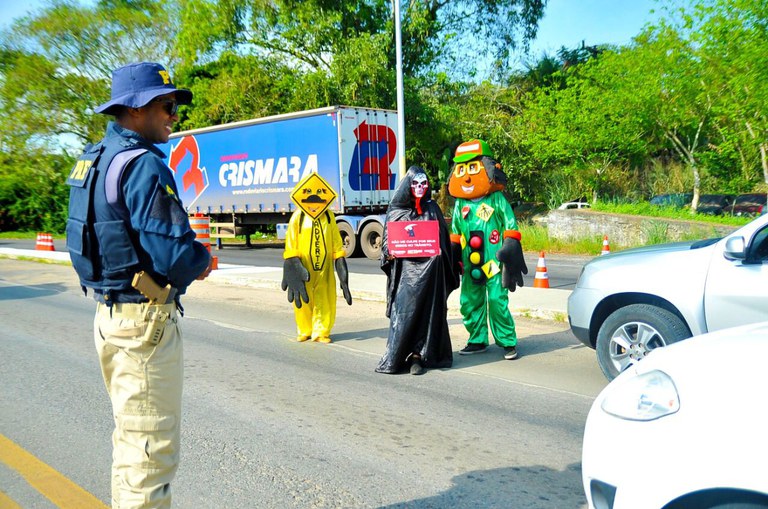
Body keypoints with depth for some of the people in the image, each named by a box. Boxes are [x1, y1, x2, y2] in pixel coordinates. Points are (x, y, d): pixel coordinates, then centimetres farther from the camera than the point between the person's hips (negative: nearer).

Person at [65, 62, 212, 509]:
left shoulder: (95, 159, 12)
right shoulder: (144, 165, -18)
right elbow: (174, 255, -25)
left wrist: (189, 258, 10)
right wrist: (203, 260, -3)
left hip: (109, 313, 10)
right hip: (145, 320, -10)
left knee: (131, 438, 23)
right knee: (153, 448, 1)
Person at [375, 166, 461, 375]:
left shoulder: (432, 209, 11)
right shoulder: (396, 211, 7)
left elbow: (443, 239, 13)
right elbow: (387, 239, 9)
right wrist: (389, 253, -11)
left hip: (430, 270, 2)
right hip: (406, 269, -1)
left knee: (427, 311, 0)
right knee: (404, 310, -6)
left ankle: (418, 356, 7)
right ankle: (395, 356, 2)